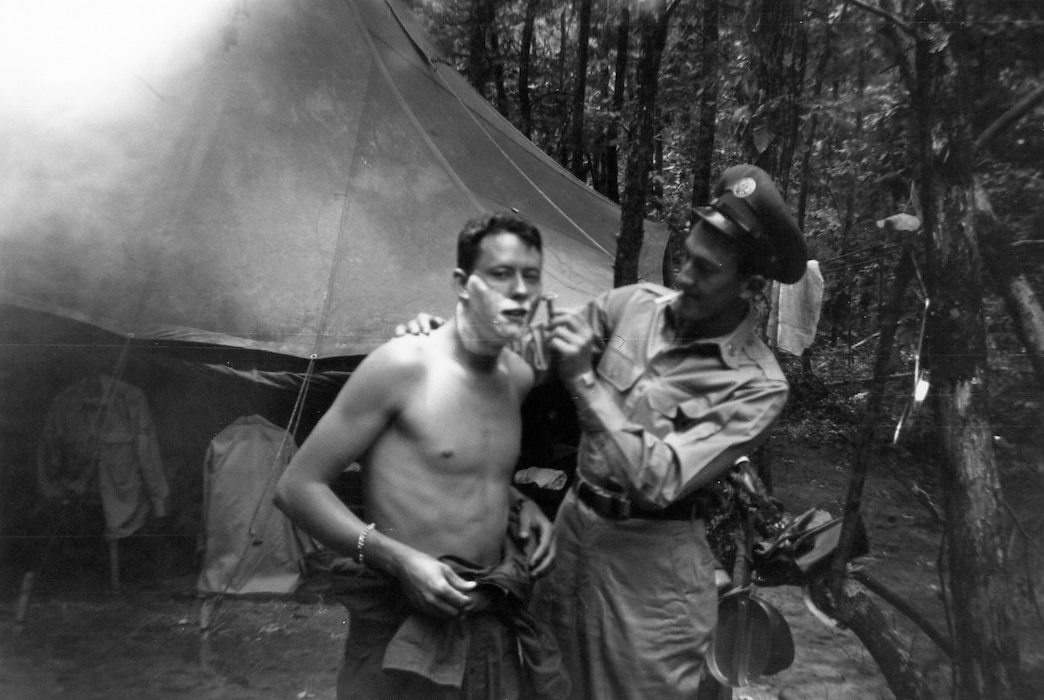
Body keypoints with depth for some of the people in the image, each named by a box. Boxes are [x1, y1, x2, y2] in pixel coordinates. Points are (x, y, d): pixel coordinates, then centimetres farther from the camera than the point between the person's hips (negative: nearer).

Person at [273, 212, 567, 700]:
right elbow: (297, 487, -13)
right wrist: (396, 557, -22)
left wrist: (520, 505, 3)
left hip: (497, 622, 6)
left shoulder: (518, 376, 2)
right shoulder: (402, 365, -16)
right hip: (405, 629, -6)